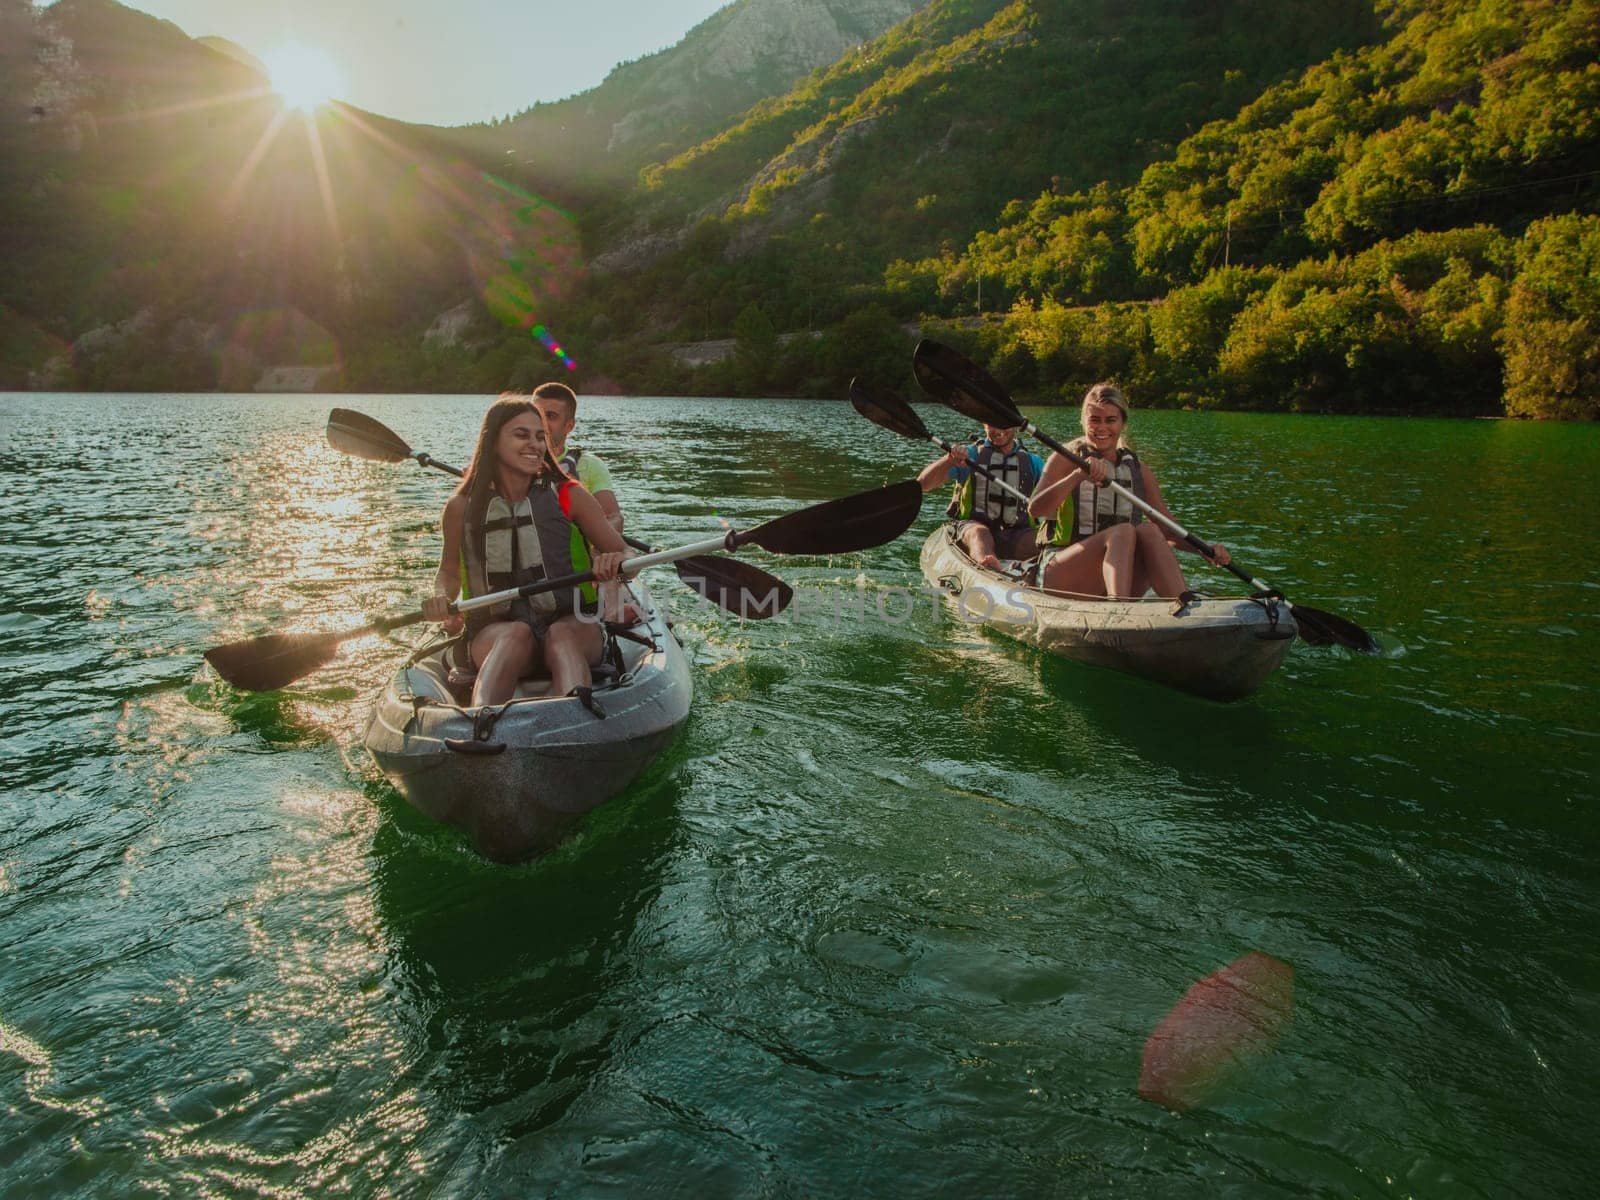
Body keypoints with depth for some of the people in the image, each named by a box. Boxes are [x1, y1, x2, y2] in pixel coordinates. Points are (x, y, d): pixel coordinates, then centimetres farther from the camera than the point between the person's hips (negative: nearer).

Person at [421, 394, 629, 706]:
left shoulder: (570, 496, 1)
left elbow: (626, 559, 1)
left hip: (573, 626, 0)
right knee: (516, 635, -35)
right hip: (494, 631, 0)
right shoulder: (462, 509, 3)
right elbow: (449, 570, 20)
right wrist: (440, 597, -3)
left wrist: (613, 563, -23)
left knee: (562, 635, -35)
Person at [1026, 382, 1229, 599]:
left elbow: (1169, 530, 14)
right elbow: (1035, 508, -16)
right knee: (1123, 532, -28)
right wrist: (1079, 475, -30)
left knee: (1149, 531, -24)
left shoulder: (1139, 472, 12)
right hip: (1061, 579, -4)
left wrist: (1206, 549, -4)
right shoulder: (1066, 460, 1)